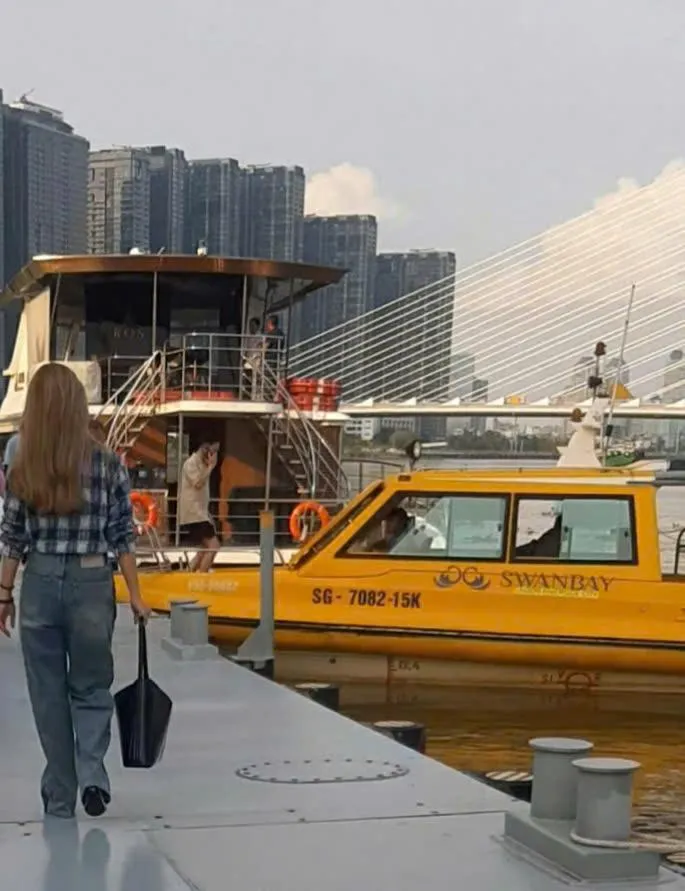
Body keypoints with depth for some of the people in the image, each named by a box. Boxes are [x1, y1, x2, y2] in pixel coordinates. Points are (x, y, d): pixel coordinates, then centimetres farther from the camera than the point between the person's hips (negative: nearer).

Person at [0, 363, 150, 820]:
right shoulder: (108, 463, -4)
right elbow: (123, 535, -1)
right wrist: (135, 594, 7)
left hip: (40, 584, 0)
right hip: (92, 583, 0)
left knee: (49, 694, 11)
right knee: (91, 687, 15)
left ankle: (59, 796, 15)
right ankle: (93, 773, -6)